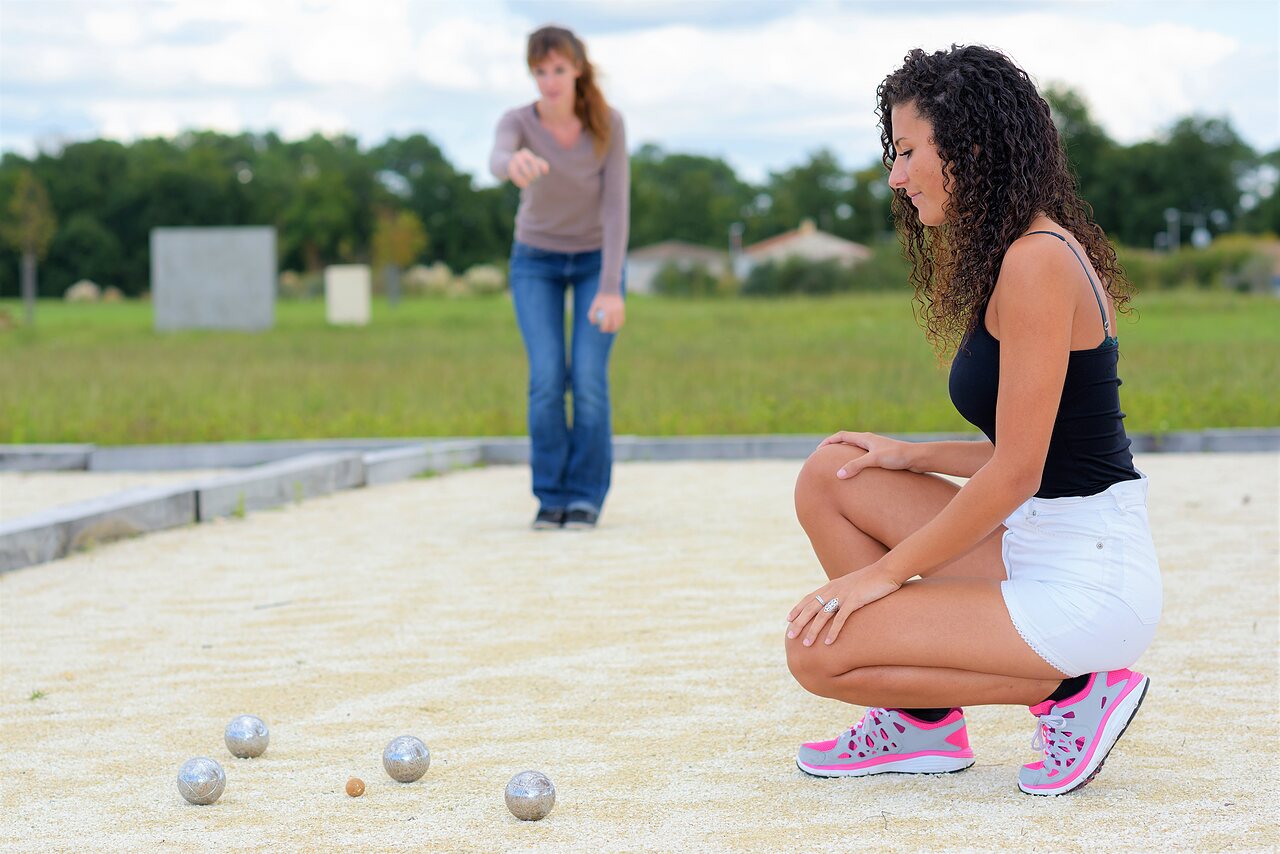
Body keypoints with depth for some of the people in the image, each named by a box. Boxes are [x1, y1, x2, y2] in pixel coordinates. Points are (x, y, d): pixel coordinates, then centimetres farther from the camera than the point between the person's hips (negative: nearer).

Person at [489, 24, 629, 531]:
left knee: (588, 380, -14)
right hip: (537, 262, 0)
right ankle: (552, 496, 0)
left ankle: (586, 496, 1)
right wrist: (517, 164, -73)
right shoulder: (517, 123, -23)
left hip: (596, 260, 0)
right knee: (547, 380, -15)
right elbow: (498, 164, -47)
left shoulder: (608, 123, -21)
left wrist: (611, 289, -29)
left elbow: (617, 207, -22)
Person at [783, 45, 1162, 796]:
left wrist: (888, 571, -11)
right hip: (1034, 551, 10)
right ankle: (926, 721, 14)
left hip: (1088, 584, -10)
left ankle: (1073, 691, -2)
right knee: (829, 477, 10)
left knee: (818, 652, -11)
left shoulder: (1038, 262, -18)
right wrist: (916, 458, 8)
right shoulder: (1017, 255, 13)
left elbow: (1015, 474, -19)